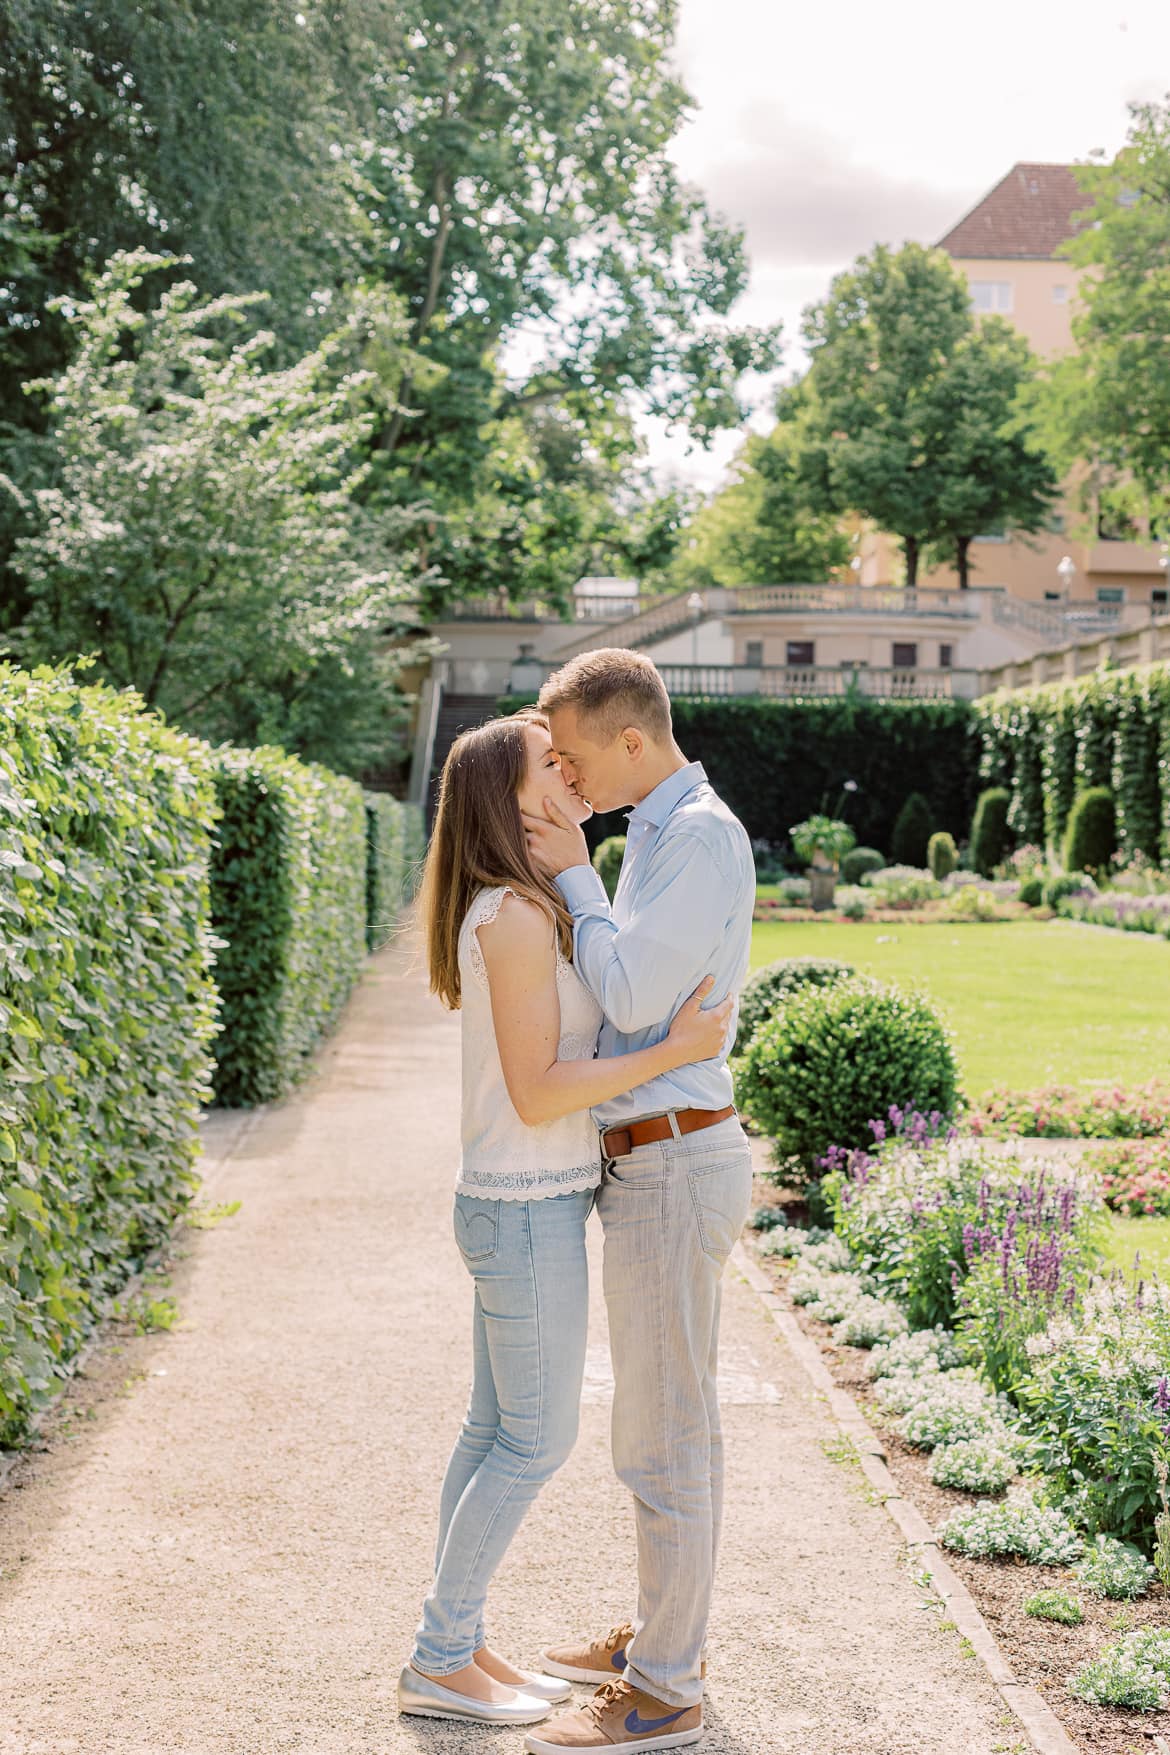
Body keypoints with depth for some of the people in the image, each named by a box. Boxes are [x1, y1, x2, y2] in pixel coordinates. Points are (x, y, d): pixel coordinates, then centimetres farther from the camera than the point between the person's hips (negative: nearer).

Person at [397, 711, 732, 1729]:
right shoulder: (516, 917, -19)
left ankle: (460, 1645, 24)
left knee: (495, 1433, 15)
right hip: (528, 1211, -9)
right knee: (538, 1441, 1)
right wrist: (675, 1051, -19)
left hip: (514, 1204, 9)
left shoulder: (520, 909, 11)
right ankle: (438, 1663, 11)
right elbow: (538, 1093, -20)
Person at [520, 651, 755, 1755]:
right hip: (651, 1163, 11)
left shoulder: (703, 837, -17)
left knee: (665, 1436, -2)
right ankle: (661, 1634, 33)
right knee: (666, 1418, 19)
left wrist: (572, 875, -12)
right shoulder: (661, 836, 14)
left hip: (673, 1166, -11)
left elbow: (630, 996, -21)